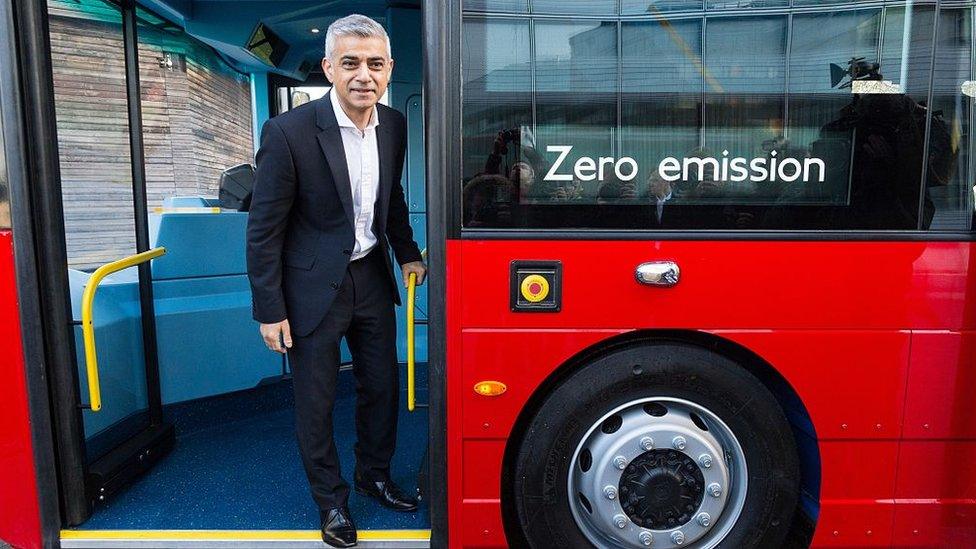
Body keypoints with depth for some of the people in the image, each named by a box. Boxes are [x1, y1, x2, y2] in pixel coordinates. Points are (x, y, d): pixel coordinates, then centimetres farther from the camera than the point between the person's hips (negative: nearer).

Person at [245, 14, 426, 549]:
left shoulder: (393, 125, -2)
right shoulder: (288, 132, -19)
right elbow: (264, 229, -14)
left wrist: (407, 254, 9)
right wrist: (270, 310, -12)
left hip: (372, 277, 5)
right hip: (313, 285, -5)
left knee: (382, 384, 17)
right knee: (315, 400, 8)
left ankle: (375, 474, 41)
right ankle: (330, 499, 31)